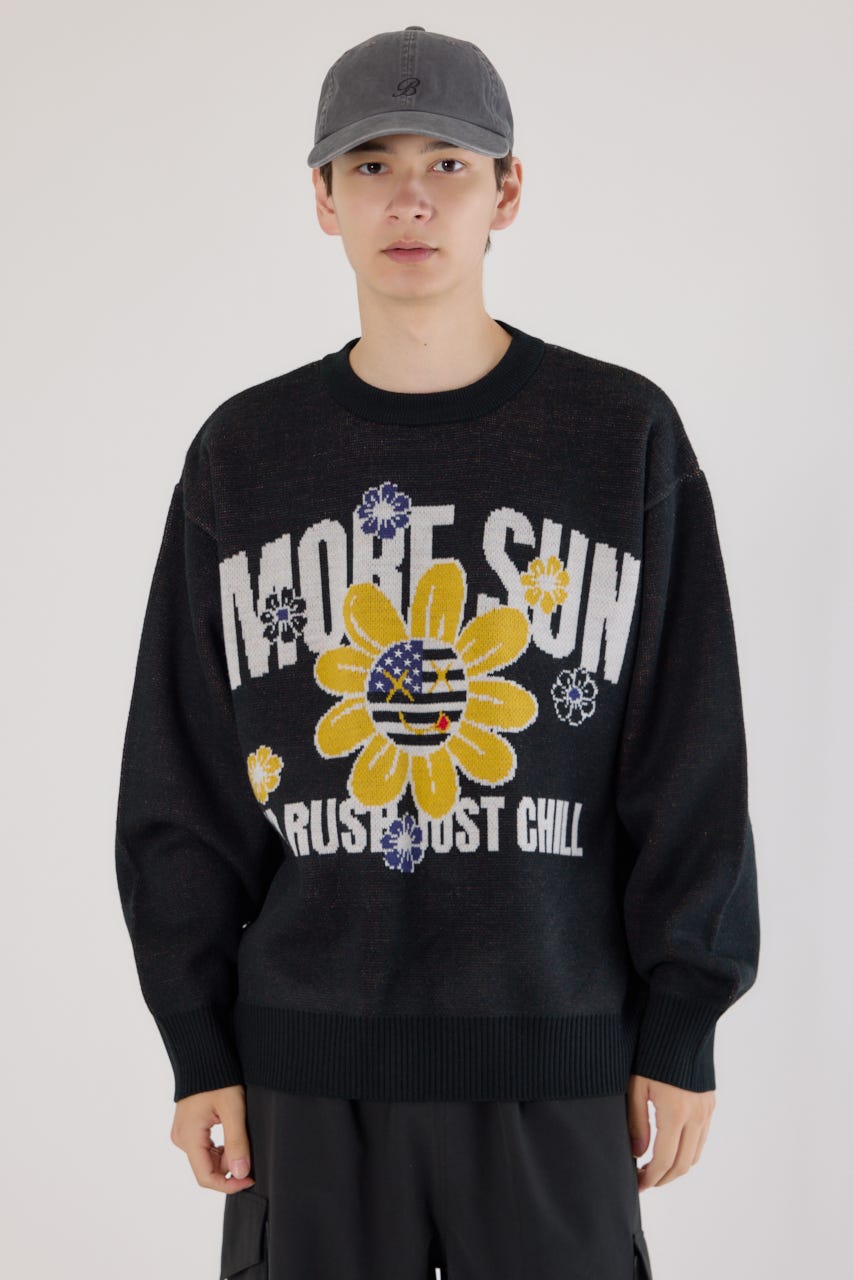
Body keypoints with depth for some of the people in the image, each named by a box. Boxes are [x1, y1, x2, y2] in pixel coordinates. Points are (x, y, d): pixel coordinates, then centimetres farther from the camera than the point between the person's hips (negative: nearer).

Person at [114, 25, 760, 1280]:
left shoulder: (624, 436, -1)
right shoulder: (245, 455, 3)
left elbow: (688, 757, 0)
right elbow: (180, 776, 5)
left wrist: (682, 1030, -1)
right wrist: (197, 1041, 3)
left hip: (550, 1046, -1)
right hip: (310, 1051, 1)